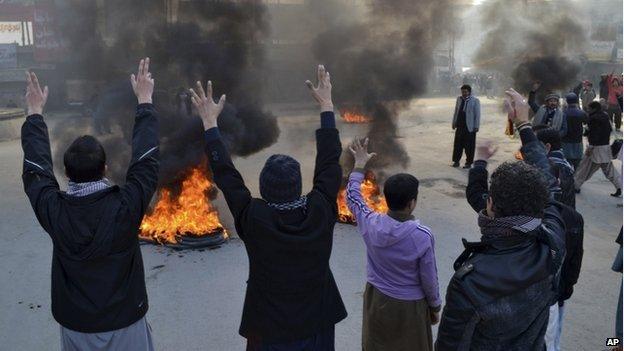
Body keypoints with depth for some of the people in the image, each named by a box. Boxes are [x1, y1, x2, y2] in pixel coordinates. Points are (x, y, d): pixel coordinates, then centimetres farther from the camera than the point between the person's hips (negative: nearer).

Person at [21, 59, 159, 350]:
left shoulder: (54, 211, -19)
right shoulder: (125, 206, -26)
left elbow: (35, 169, -2)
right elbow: (146, 160, -14)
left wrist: (35, 112, 9)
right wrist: (144, 102, -5)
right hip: (125, 327, -2)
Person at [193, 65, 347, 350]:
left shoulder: (254, 219, -23)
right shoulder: (320, 211, -19)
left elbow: (226, 175, -11)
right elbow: (329, 163, -6)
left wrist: (209, 121, -2)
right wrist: (327, 105, 4)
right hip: (317, 326, 2)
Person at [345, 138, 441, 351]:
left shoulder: (371, 224, -17)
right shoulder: (422, 236, -26)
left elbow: (352, 197, 3)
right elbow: (429, 278, -14)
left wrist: (359, 165, 14)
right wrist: (435, 307, 4)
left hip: (377, 299, 4)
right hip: (409, 305, -3)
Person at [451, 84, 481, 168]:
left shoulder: (475, 100, -3)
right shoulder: (459, 99, 12)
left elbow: (477, 114, -4)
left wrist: (476, 126, -9)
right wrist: (454, 123, 13)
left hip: (470, 127, -4)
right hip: (460, 126, 4)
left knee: (469, 146, 2)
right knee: (458, 144, 5)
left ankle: (468, 162, 10)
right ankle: (456, 161, 15)